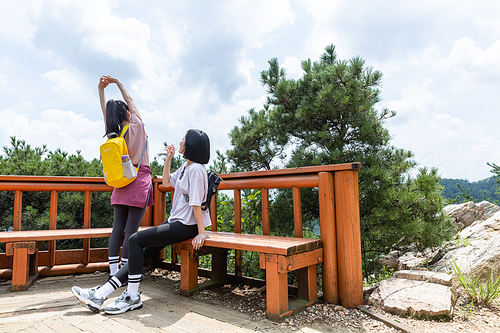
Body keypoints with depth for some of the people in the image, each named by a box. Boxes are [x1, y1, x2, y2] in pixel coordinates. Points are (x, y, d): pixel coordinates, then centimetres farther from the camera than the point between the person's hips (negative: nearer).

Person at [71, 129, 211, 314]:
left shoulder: (196, 169, -17)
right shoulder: (185, 166, 14)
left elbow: (197, 203, -21)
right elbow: (166, 182, 25)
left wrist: (201, 233, -20)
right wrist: (168, 159, 14)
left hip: (187, 226, -9)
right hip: (175, 222, 9)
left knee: (135, 240, -14)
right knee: (142, 253, 1)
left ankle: (133, 297, -5)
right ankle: (101, 294, 3)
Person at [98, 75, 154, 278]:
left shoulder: (113, 134, 5)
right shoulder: (136, 127, -5)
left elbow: (105, 111, 18)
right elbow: (130, 100, 10)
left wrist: (101, 90, 20)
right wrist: (117, 82, 19)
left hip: (121, 185, 5)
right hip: (139, 182, -5)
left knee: (117, 229, 8)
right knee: (131, 230, -4)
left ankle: (113, 272, 12)